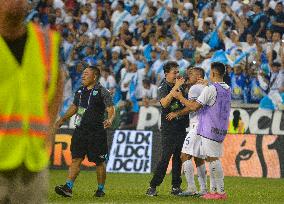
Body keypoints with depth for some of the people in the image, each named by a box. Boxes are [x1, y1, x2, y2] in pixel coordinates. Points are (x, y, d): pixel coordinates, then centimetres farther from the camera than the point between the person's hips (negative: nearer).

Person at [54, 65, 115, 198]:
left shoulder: (102, 92, -6)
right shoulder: (80, 91, 13)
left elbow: (111, 109, -11)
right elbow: (74, 107, 28)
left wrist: (110, 120, -30)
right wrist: (63, 119, 28)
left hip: (96, 132, -5)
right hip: (80, 131, 5)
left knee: (99, 162, 4)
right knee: (76, 159, -3)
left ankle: (101, 189, 17)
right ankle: (68, 187, -9)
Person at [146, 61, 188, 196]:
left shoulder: (180, 86, 12)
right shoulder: (163, 88, -8)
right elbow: (164, 103, -26)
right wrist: (175, 87, -28)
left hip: (181, 127, 7)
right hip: (169, 128, -7)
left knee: (178, 157, 8)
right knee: (165, 157, -11)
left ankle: (176, 187, 13)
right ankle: (153, 187, -8)